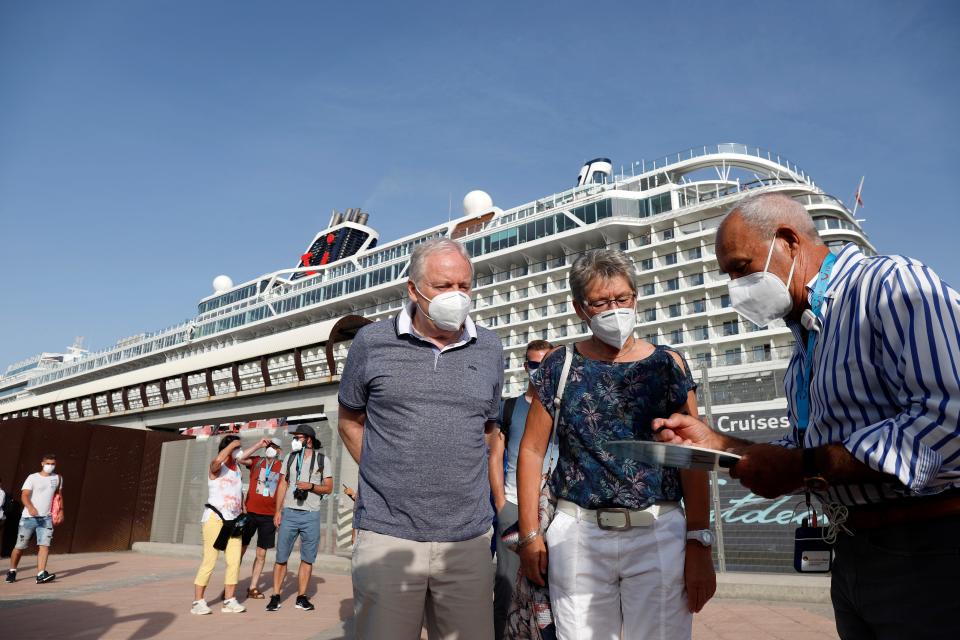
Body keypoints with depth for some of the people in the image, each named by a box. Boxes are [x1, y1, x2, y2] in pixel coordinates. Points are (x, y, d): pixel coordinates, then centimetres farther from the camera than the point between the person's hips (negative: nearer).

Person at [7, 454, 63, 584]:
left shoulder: (58, 478, 9)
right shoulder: (32, 478, -4)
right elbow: (24, 495, -17)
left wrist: (61, 510, 18)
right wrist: (30, 507, -35)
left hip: (46, 518, 2)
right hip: (28, 517, -2)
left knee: (44, 545, -13)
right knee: (19, 546, 8)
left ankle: (41, 575, -18)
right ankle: (12, 571, 33)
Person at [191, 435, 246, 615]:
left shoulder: (237, 467, 14)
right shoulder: (216, 468, -7)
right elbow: (218, 460, -34)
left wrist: (242, 512, 15)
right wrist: (231, 444, -21)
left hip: (233, 521, 7)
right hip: (215, 519, -7)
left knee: (234, 561, 2)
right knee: (209, 561, -4)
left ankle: (229, 601, 9)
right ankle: (198, 602, 6)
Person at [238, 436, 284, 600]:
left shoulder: (282, 467, 4)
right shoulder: (256, 461, 4)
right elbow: (240, 459, -14)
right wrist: (259, 445, -13)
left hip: (269, 516, 1)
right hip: (250, 512, -1)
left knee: (261, 554, 7)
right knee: (240, 549, 2)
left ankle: (252, 588, 17)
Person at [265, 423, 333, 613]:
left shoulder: (323, 460, 3)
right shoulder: (290, 458, 10)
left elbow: (329, 488, 2)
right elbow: (282, 485, 9)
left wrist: (311, 486, -15)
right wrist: (278, 510, 1)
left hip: (311, 515, -1)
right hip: (290, 512, 1)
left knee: (308, 558, 4)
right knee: (281, 557, 1)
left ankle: (301, 597, 13)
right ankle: (275, 597, 10)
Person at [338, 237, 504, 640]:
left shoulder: (489, 349, 6)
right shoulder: (372, 341, -1)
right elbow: (350, 421, 10)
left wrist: (461, 477, 11)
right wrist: (386, 477, 5)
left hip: (469, 539, 2)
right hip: (387, 536, -2)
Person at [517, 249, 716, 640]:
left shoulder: (668, 365, 3)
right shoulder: (560, 367, 3)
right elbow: (532, 450, 3)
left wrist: (700, 543, -5)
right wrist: (529, 534, -2)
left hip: (659, 533, 0)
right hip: (577, 534, 1)